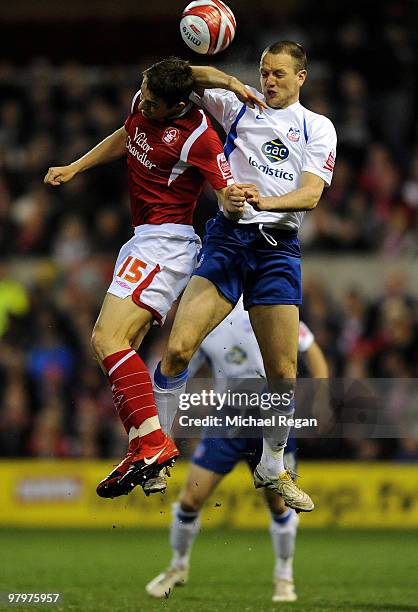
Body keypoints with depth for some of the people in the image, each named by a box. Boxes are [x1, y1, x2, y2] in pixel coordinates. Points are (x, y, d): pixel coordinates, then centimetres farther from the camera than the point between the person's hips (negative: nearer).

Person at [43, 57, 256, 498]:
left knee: (107, 339, -23)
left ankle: (153, 440, -32)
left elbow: (226, 196, -16)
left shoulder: (197, 136, -18)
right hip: (144, 241, 10)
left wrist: (235, 200, -39)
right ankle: (139, 452, 5)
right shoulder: (142, 102, 6)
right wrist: (73, 168, 26)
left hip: (166, 241, -10)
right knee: (117, 347, 6)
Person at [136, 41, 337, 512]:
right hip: (227, 237, 0)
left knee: (283, 372, -2)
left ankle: (272, 469, 18)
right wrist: (228, 81, -7)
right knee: (178, 349, -17)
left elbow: (311, 194, -4)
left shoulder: (318, 128, 10)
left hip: (278, 247, 0)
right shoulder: (239, 106, 13)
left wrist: (265, 202, -23)